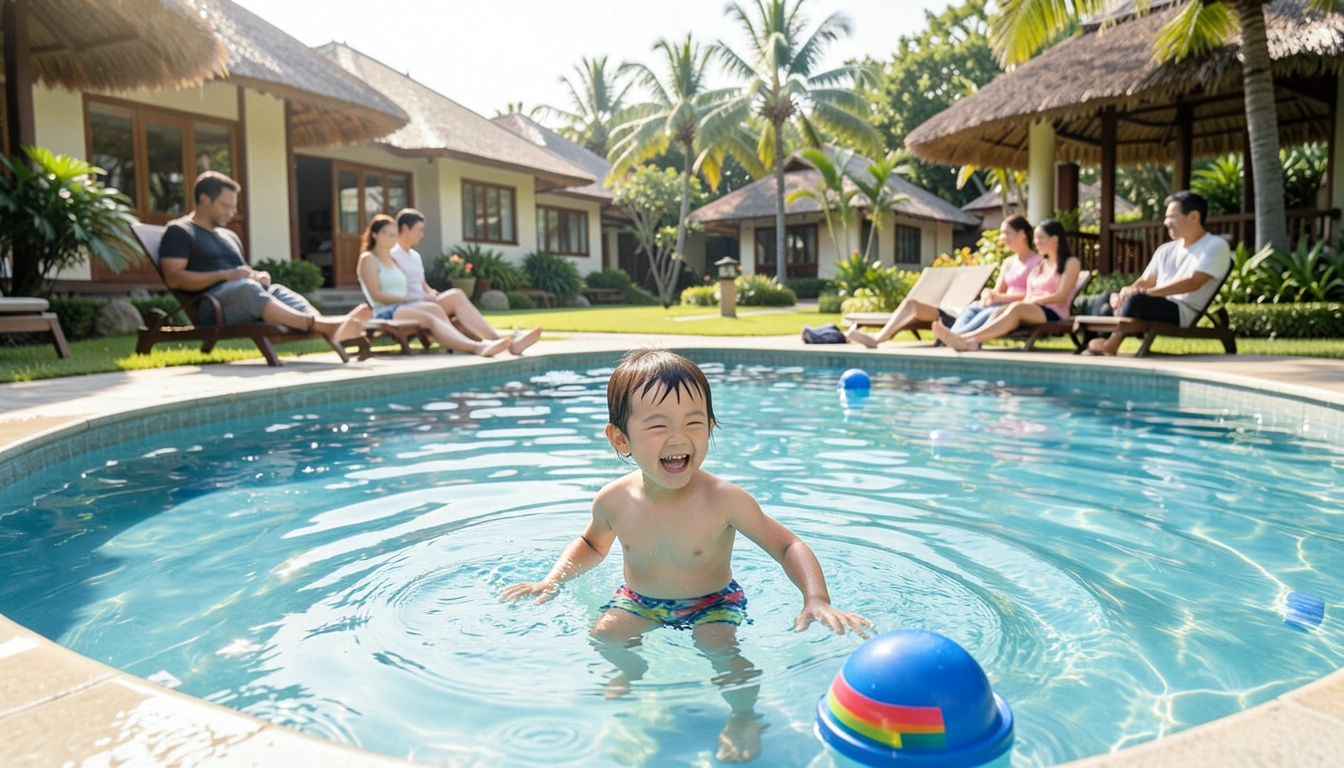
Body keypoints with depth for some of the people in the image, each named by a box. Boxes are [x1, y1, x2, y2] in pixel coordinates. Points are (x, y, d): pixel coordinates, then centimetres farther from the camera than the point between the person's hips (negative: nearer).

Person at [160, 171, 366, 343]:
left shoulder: (229, 236, 31)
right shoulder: (179, 231, 9)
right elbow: (173, 278, -6)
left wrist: (258, 277, 7)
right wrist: (225, 275, -14)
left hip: (245, 308, 6)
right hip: (211, 303, -6)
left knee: (278, 292, -28)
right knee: (246, 288, -38)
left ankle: (332, 330, -60)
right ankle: (315, 323, -62)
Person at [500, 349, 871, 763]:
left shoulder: (725, 500, -29)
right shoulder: (614, 501, -18)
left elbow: (789, 547, -21)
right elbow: (592, 544, 7)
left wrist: (817, 600, -38)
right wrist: (552, 581, -8)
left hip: (713, 602, -3)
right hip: (640, 601, 3)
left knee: (721, 647, -28)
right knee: (605, 635, -18)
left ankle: (744, 717, 3)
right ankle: (631, 672, 17)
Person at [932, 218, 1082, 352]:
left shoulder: (1071, 263, 9)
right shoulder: (1039, 265, 27)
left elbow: (1061, 296, -4)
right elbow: (1029, 297, 16)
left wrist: (1034, 300, -11)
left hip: (1055, 315, -5)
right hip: (1032, 311, 5)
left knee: (1017, 308, -37)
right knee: (1000, 311, -30)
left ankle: (966, 338, -54)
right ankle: (972, 342, -58)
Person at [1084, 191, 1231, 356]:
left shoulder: (1215, 246, -2)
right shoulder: (1166, 250, 20)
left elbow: (1193, 283, -16)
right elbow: (1145, 282, 19)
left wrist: (1147, 292, -25)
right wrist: (1123, 294, -5)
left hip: (1183, 313, -8)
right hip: (1158, 307, 8)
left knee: (1137, 300, -33)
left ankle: (1110, 346, -21)